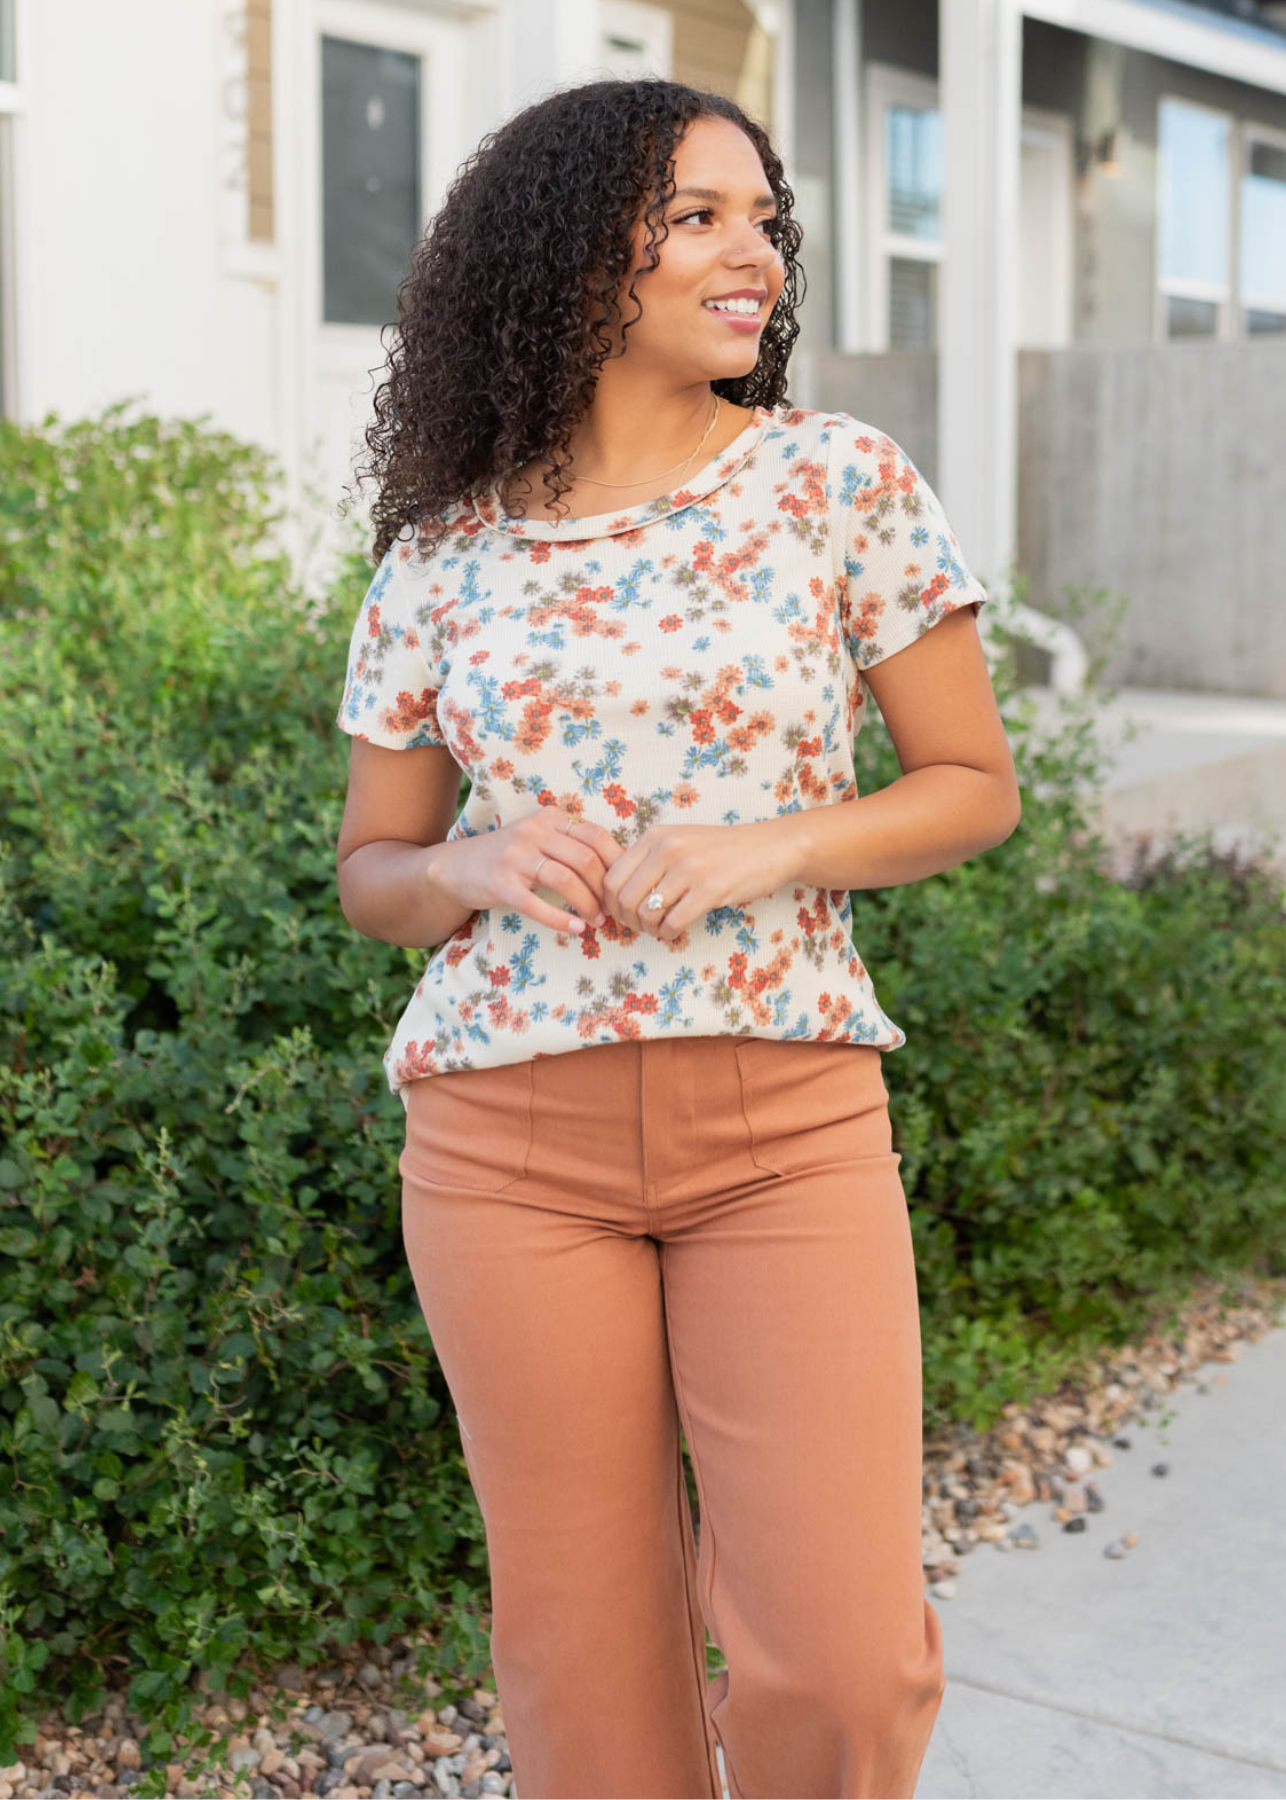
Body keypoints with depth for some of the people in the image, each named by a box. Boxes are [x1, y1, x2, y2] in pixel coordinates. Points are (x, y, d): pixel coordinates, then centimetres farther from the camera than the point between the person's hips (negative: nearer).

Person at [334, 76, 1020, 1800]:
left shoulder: (841, 480, 1)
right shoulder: (441, 556, 5)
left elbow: (976, 783, 5)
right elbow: (372, 867, 12)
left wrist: (769, 850, -13)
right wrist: (483, 865, -11)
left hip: (789, 1122, -1)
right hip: (509, 1136, 1)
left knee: (843, 1661, -4)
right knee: (586, 1658, 8)